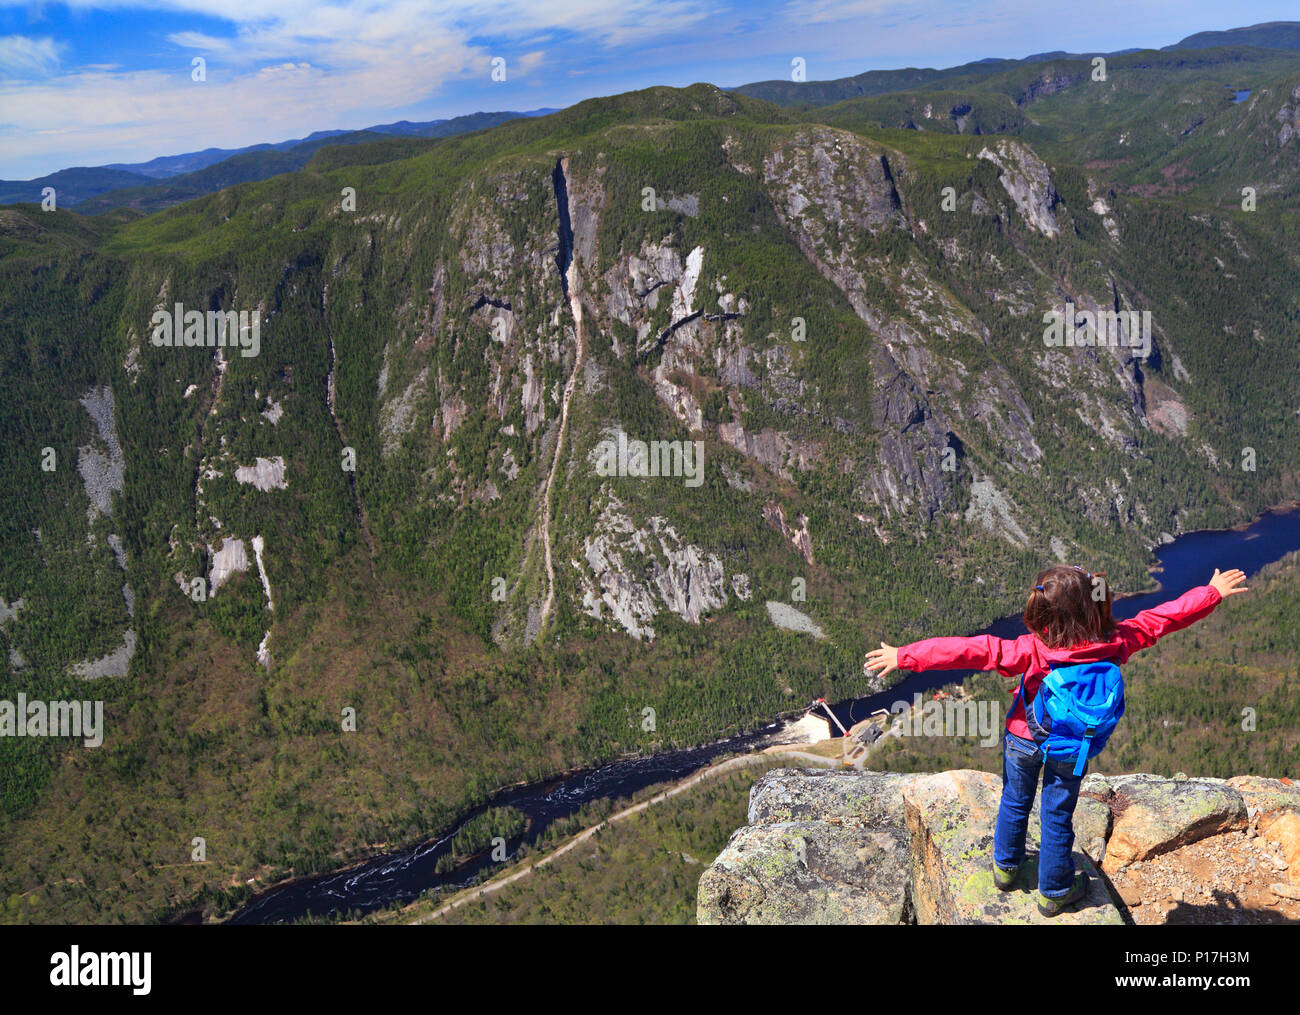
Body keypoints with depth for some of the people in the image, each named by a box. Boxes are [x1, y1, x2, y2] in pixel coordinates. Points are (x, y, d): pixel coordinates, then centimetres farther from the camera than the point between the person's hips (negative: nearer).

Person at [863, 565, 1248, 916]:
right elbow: (1162, 619, -15)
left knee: (1015, 801, 24)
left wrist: (905, 656, -35)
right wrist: (1213, 592, 0)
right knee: (1057, 817, 19)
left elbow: (973, 651, -38)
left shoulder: (1032, 650, -35)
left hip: (1023, 740, -1)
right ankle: (1054, 890, 38)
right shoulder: (1114, 643, -27)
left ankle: (1006, 866, 46)